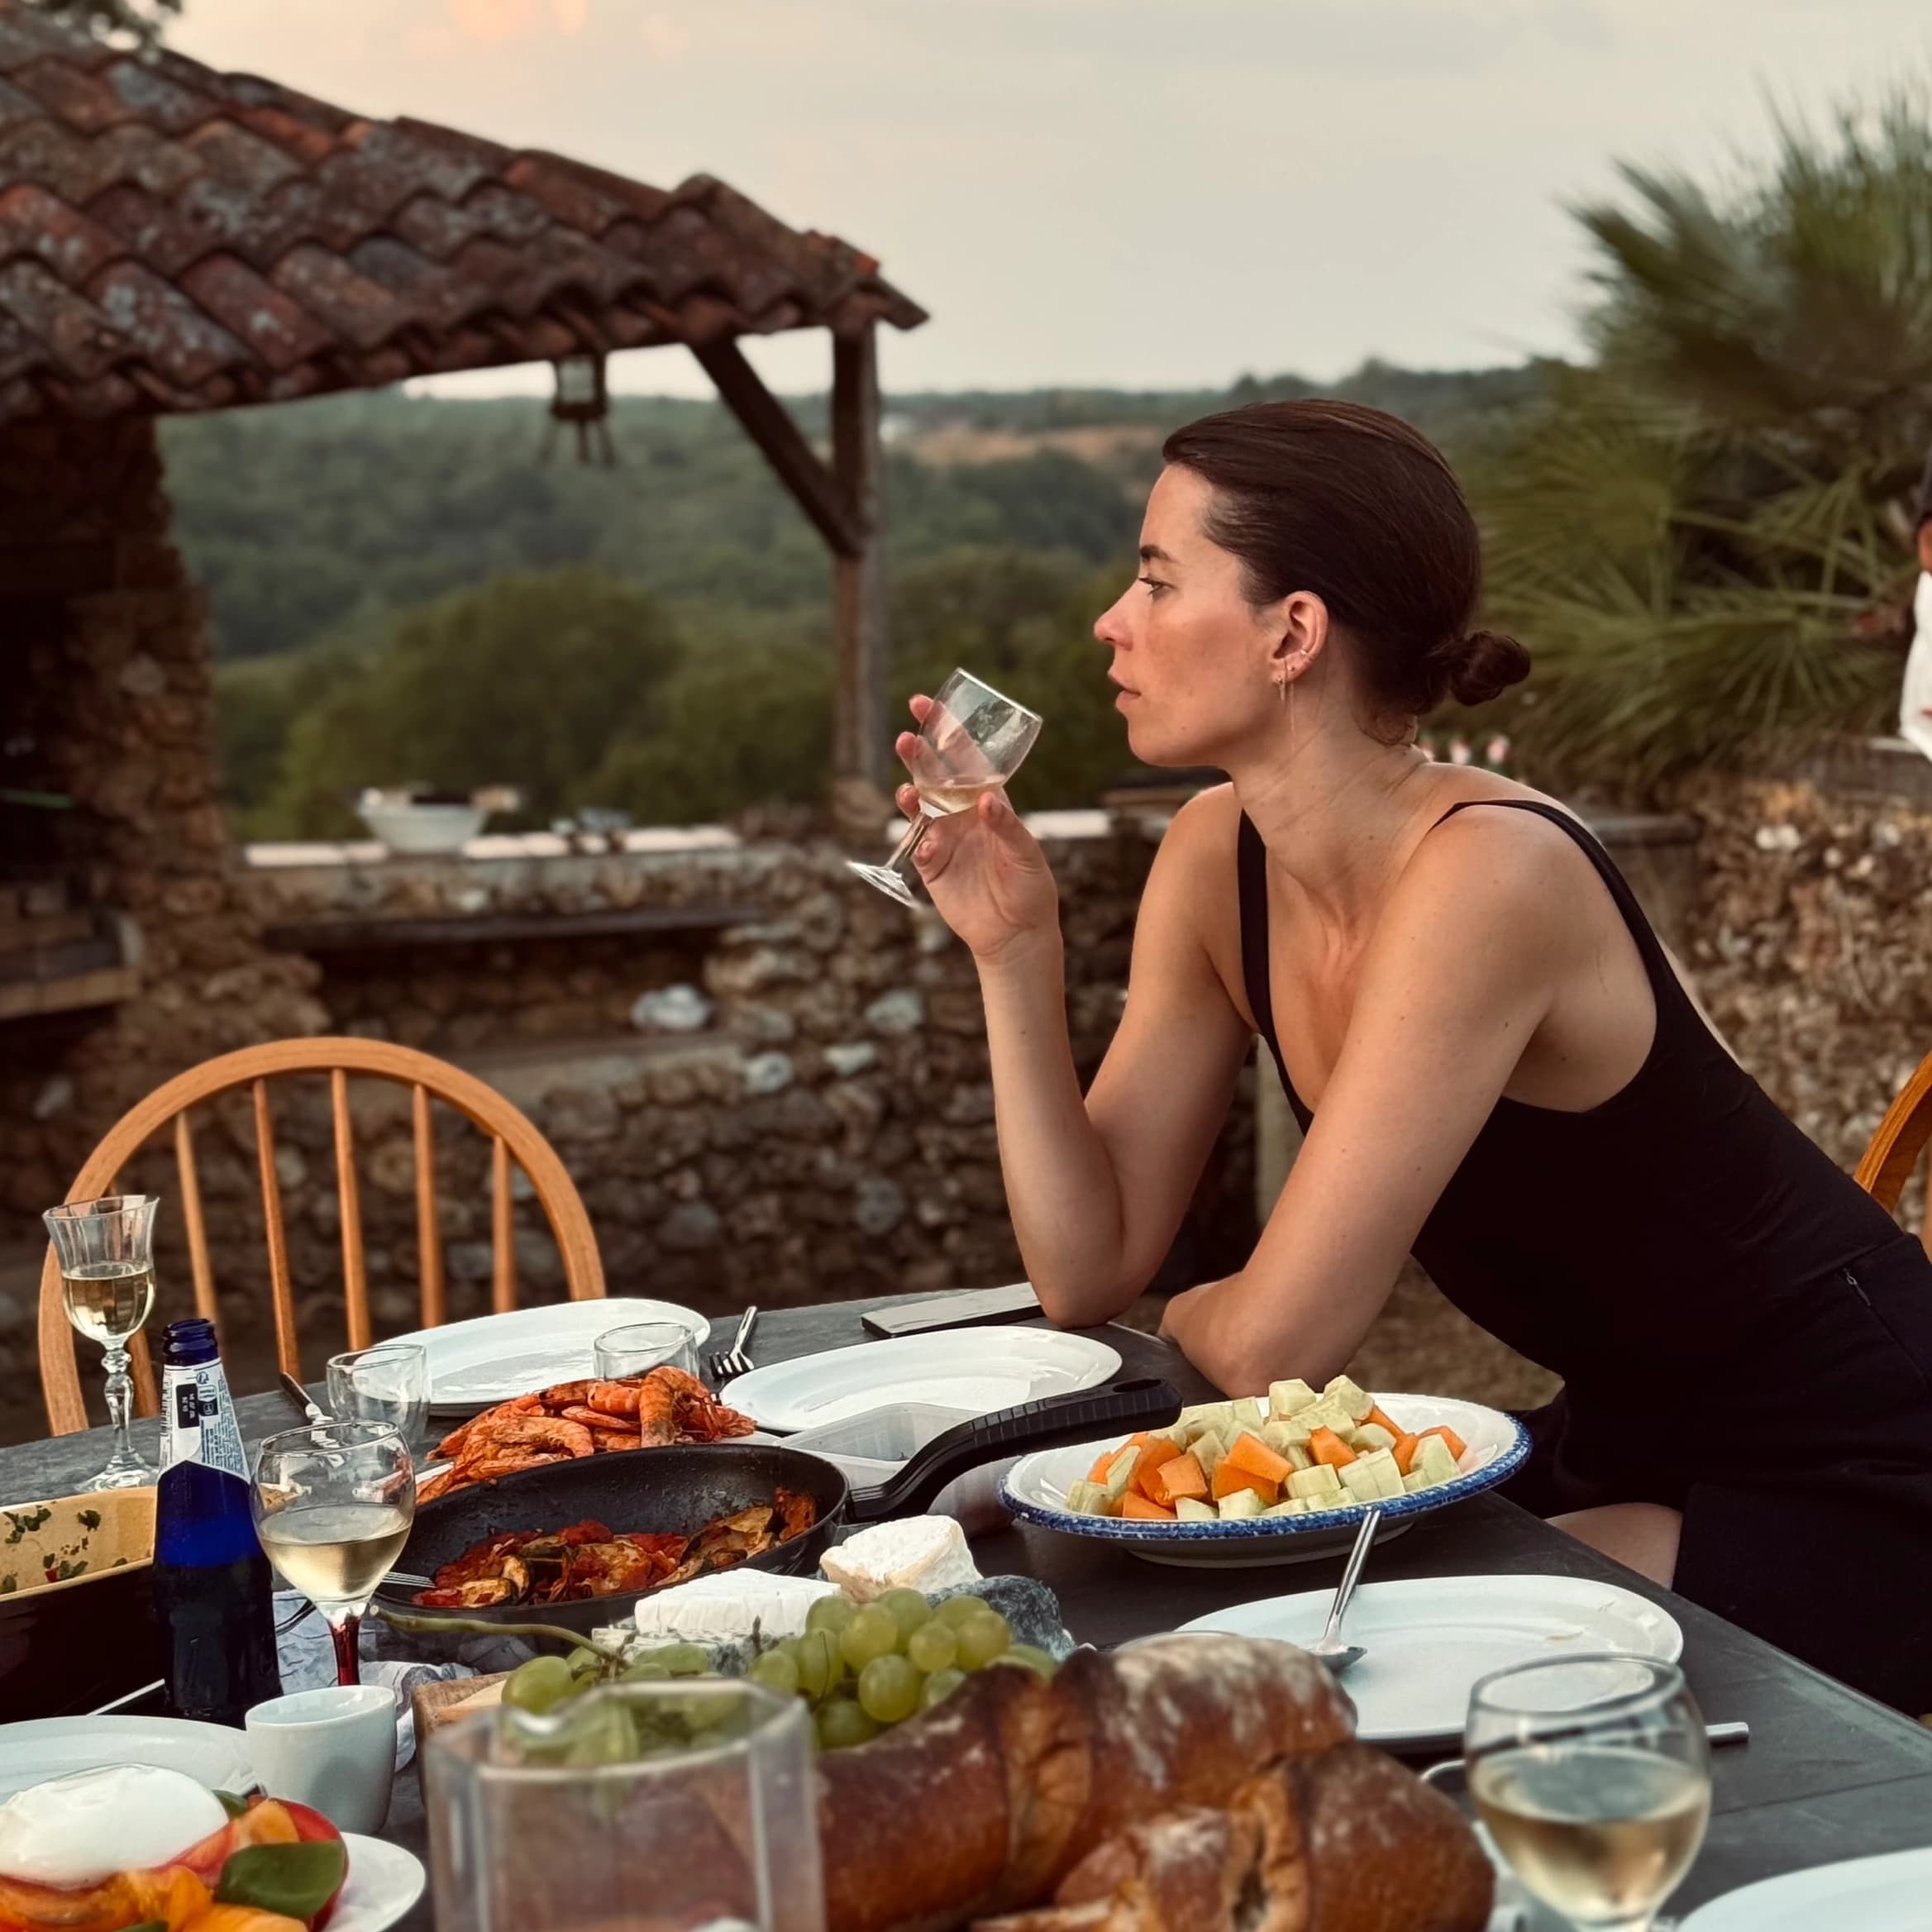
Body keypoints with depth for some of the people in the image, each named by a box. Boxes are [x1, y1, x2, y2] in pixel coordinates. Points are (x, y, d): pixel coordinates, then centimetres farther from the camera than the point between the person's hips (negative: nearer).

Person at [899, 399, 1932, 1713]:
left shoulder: (1483, 876, -29)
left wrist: (1194, 1316, -4)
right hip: (1630, 1448, 7)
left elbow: (1271, 1349, -27)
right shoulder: (1217, 863, -4)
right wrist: (1014, 952, -12)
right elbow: (1091, 1273, -4)